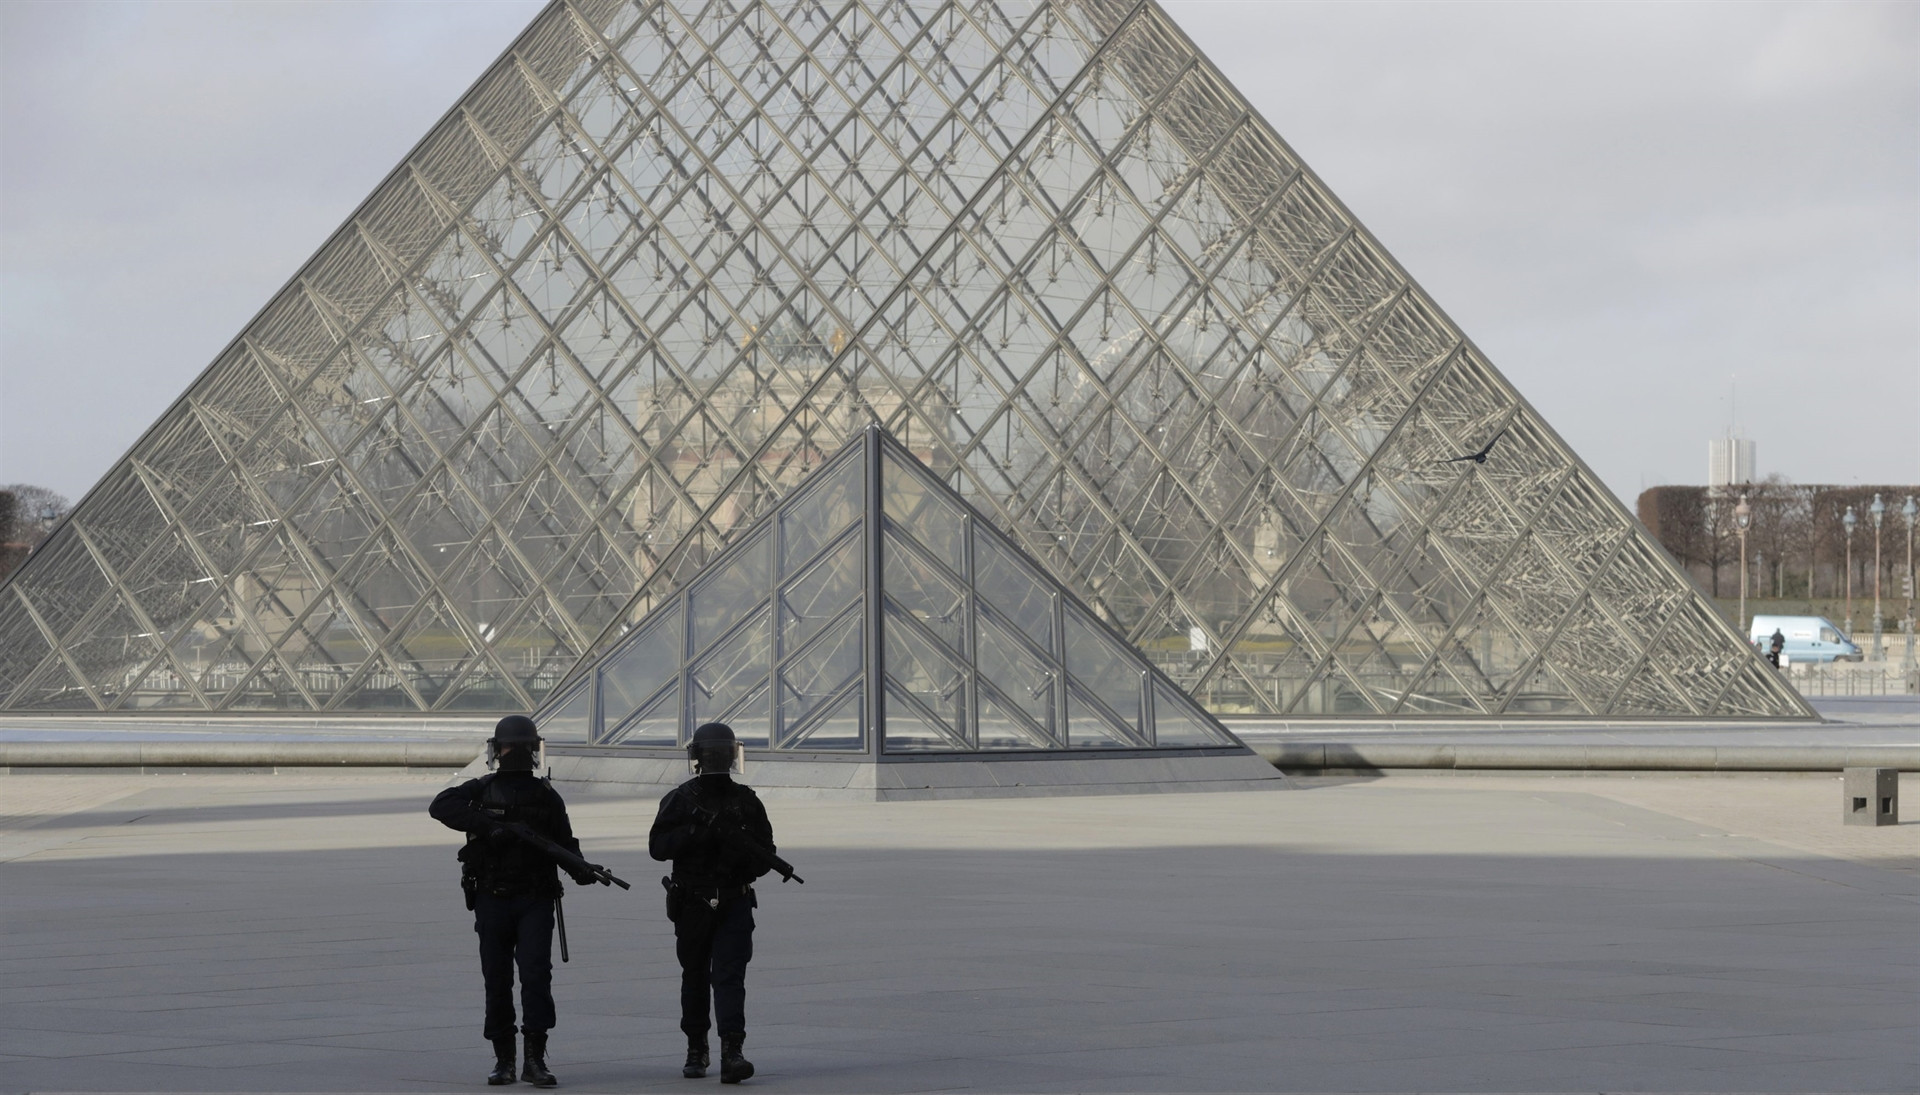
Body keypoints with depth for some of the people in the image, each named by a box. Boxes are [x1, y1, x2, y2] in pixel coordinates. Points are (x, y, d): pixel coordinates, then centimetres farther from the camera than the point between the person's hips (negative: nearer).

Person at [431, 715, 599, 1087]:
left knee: (536, 973, -12)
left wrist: (581, 870, -12)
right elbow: (441, 806, -11)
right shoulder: (480, 791, 6)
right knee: (497, 981, 4)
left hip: (535, 901, 0)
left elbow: (563, 843, 9)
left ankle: (535, 1059, -10)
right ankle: (503, 1059, 13)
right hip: (492, 900, 0)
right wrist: (488, 825, -22)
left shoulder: (546, 796, 10)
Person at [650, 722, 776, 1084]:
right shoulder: (680, 800, 3)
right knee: (694, 978, 10)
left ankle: (732, 1052, -21)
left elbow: (765, 852, 7)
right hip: (691, 904, 1)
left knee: (730, 976, -12)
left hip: (735, 904, -1)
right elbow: (658, 845, -6)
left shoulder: (746, 801, 6)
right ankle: (695, 1050, 23)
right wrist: (696, 832, -20)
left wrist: (743, 853, -14)